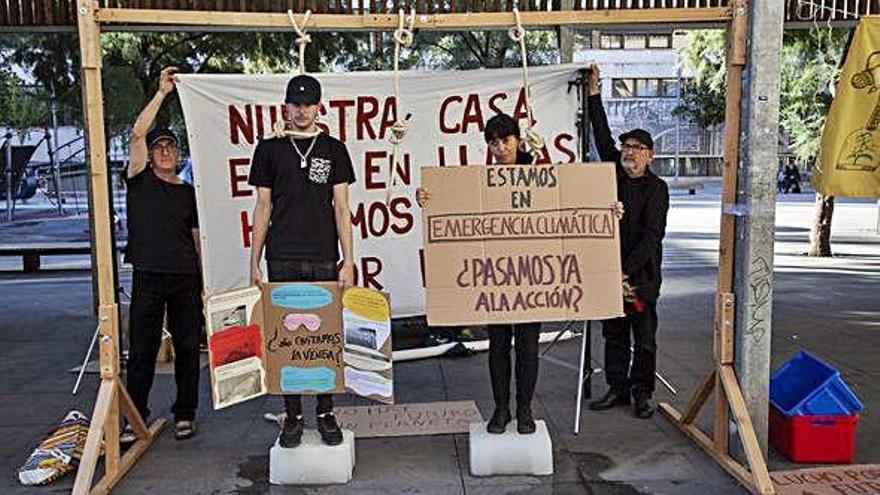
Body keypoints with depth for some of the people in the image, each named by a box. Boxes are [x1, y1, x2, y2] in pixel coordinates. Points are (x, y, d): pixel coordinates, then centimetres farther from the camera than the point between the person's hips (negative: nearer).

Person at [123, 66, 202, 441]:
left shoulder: (189, 192, 12)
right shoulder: (139, 180, 6)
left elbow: (198, 237, 12)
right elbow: (137, 133, -8)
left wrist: (206, 279, 6)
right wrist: (162, 92, -8)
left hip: (186, 278, 2)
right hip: (148, 277, -2)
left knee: (187, 347, 6)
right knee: (142, 350, 3)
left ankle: (185, 415, 17)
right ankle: (135, 418, 13)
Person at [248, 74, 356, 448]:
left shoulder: (333, 150, 9)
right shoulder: (270, 149, 10)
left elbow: (341, 208, 7)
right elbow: (263, 207, 10)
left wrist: (348, 261, 0)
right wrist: (254, 262, 5)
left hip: (324, 260, 0)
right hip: (282, 260, 0)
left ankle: (326, 414, 16)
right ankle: (293, 416, 16)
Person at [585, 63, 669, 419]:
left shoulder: (656, 188, -6)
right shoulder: (615, 173, 8)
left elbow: (652, 235, -13)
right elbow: (602, 137, 10)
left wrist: (627, 270, -21)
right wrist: (594, 93, 7)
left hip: (641, 275, -5)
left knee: (644, 338, 6)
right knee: (613, 335, 12)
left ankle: (642, 393, 18)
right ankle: (617, 388, 23)